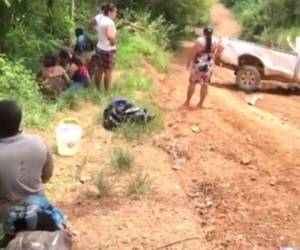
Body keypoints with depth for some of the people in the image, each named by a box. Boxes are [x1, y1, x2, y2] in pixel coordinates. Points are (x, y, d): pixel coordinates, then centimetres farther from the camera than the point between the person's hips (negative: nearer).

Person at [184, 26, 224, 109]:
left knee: (192, 83, 8)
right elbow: (221, 49, 14)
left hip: (198, 64, -3)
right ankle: (201, 103, 17)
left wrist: (188, 63, -3)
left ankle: (187, 102, 13)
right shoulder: (216, 42, -2)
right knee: (205, 85, 11)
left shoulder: (200, 41, -15)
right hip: (209, 65, 3)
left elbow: (193, 53, -14)